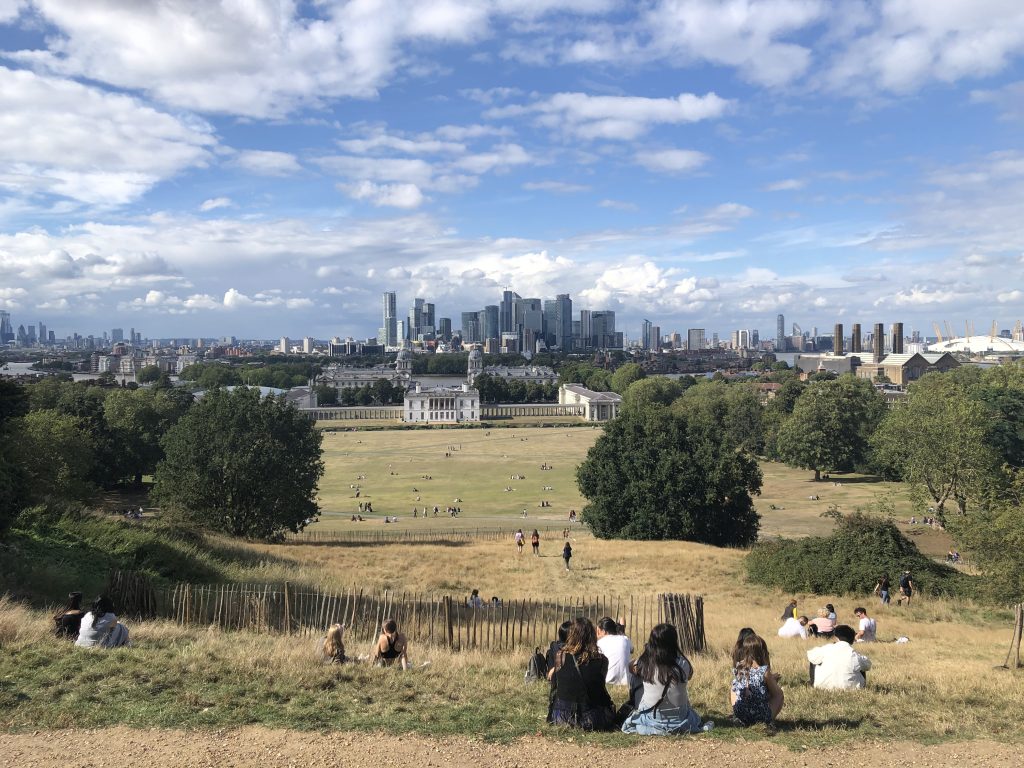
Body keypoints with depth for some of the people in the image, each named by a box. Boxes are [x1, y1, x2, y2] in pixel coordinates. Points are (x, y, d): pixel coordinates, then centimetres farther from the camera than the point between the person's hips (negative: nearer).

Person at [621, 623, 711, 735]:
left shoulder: (644, 663, -14)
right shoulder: (682, 664, -16)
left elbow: (631, 668, 9)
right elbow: (689, 675, 8)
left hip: (650, 719, -1)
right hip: (678, 720, 2)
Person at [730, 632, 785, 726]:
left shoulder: (737, 670, -3)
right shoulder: (764, 671, -15)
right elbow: (777, 693, -2)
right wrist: (772, 680, 19)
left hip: (740, 717, 3)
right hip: (762, 718, -3)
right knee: (780, 695, 20)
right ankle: (769, 723, 10)